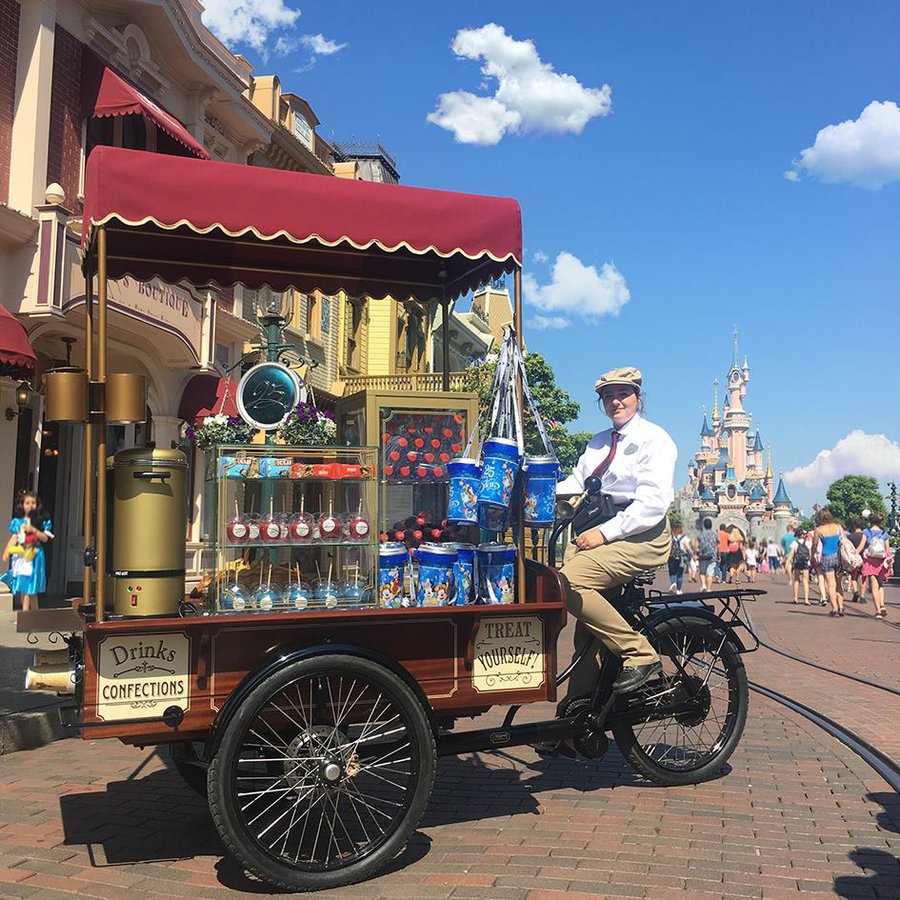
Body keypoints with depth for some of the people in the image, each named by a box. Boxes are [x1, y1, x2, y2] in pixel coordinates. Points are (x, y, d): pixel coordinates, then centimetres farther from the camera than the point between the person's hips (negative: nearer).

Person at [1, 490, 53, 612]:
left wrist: (34, 530, -16)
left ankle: (25, 613, -8)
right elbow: (14, 538, 2)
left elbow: (45, 538, -3)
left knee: (30, 589, -7)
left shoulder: (41, 521, 1)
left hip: (34, 555, -3)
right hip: (20, 555, 3)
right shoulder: (17, 521, 7)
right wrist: (7, 552, -10)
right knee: (22, 588, 5)